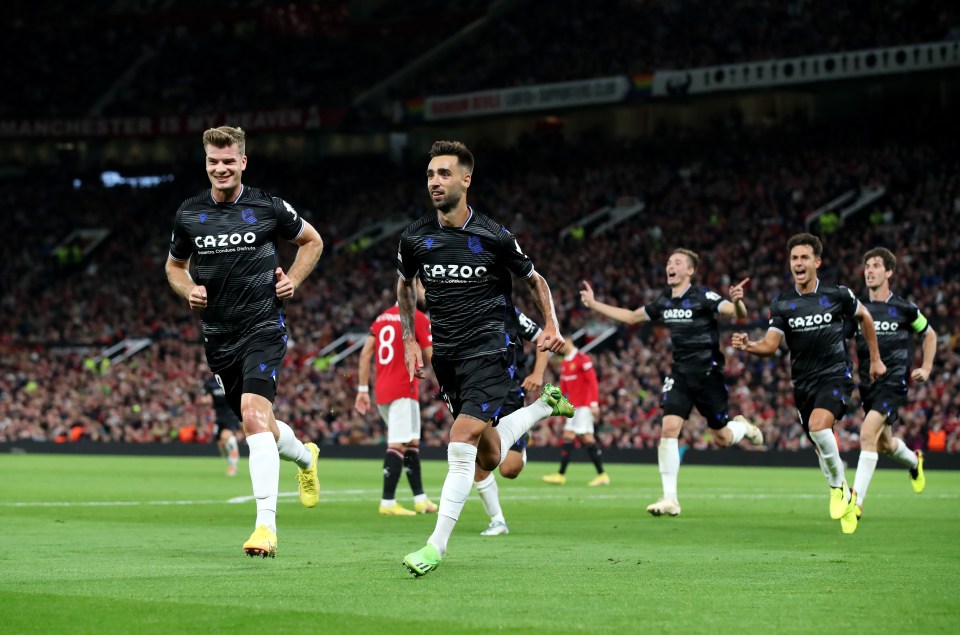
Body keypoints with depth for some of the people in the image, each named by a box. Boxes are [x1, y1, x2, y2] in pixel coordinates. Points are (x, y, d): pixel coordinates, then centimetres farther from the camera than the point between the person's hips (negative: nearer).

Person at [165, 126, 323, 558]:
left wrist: (293, 280, -1)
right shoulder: (188, 214, 4)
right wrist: (189, 290, -1)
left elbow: (311, 240, 13)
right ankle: (305, 457, 50)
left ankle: (266, 524, -25)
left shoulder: (268, 207, -4)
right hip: (218, 335, 5)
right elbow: (174, 266, 19)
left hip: (263, 327, -4)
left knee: (254, 415, -22)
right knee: (258, 425, 15)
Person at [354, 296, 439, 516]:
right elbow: (431, 358, -7)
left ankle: (420, 499, 18)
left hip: (382, 391, 8)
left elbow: (365, 355, 12)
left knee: (412, 443, 15)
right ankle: (388, 502, -11)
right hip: (403, 390, -8)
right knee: (398, 445, -8)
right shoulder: (418, 318, -6)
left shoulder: (381, 318, 15)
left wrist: (363, 389, 14)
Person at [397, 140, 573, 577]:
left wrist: (551, 326, -6)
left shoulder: (494, 237, -8)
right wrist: (410, 340, 12)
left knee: (462, 442, -18)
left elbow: (535, 280, 8)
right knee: (490, 459, 12)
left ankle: (437, 546, -14)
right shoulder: (415, 237, 0)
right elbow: (405, 284, 21)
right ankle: (544, 405, 40)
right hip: (446, 354, 5)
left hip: (489, 345, -5)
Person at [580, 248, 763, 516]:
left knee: (722, 439, 4)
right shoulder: (664, 301, 7)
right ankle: (670, 499, -11)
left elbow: (738, 314, -23)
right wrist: (593, 303, 21)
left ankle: (743, 426, 43)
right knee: (669, 428, -13)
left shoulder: (703, 297, -11)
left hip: (707, 374, -4)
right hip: (679, 374, 4)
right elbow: (631, 316, 21)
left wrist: (737, 301, -46)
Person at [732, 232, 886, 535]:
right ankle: (847, 499, 30)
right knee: (821, 447, 8)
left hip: (835, 374, -4)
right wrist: (749, 346, -30)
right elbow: (770, 345, -8)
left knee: (818, 426, -29)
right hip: (803, 382, 4)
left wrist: (875, 359, 16)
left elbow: (864, 317, 13)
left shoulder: (838, 295, -6)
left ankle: (839, 485, -8)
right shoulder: (782, 304, -2)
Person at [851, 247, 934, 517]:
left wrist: (926, 368, 5)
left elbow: (929, 334, 14)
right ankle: (914, 461, 53)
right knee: (884, 443, 18)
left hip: (894, 382, -5)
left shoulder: (903, 309, -2)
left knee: (868, 434, -23)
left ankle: (857, 499, -23)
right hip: (868, 384, 5)